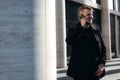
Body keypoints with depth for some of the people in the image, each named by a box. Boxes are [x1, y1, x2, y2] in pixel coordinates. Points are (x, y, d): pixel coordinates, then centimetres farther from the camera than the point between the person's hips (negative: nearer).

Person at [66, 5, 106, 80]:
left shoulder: (96, 30, 9)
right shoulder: (74, 30, 1)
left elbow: (103, 48, 11)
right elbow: (69, 42, -21)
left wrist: (102, 64, -3)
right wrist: (82, 27, -15)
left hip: (95, 71, 3)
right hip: (80, 71, -3)